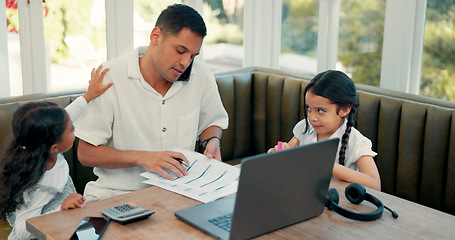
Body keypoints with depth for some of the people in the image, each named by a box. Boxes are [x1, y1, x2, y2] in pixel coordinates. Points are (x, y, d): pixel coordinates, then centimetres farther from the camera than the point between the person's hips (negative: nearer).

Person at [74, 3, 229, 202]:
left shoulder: (201, 76, -1)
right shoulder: (108, 77, -13)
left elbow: (212, 121, 21)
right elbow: (86, 153, -13)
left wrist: (212, 141, -2)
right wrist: (141, 157, -25)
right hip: (118, 193, -5)